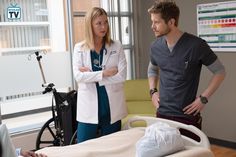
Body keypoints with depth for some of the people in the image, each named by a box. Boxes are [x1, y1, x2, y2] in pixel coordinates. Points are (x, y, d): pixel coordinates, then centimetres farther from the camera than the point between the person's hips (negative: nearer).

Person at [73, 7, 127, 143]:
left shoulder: (117, 46, 1)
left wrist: (91, 75, -12)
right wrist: (103, 73, -18)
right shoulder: (79, 48, 2)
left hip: (111, 108, 1)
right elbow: (78, 76, -10)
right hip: (89, 108, 0)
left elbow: (122, 76, -9)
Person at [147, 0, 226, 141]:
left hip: (188, 116, -4)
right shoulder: (156, 47, 2)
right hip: (162, 113, 5)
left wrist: (204, 98, -10)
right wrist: (153, 91, 8)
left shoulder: (196, 45, -14)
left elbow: (220, 72, -4)